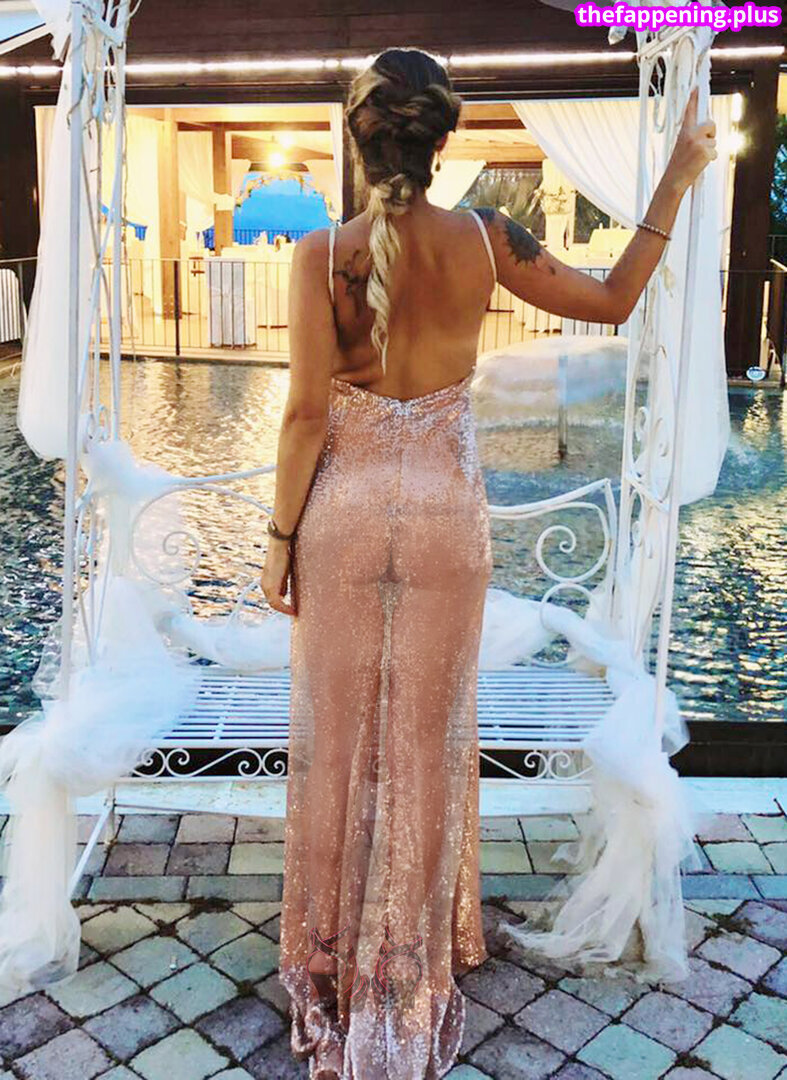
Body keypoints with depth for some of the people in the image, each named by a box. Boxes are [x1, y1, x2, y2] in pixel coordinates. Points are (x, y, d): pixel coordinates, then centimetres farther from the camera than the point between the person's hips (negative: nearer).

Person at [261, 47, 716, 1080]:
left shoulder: (322, 253, -10)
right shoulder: (486, 241, -6)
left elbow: (307, 414, -12)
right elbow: (615, 301, 4)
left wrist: (279, 539, -2)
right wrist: (678, 177, 12)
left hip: (343, 517, -1)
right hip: (446, 518, 1)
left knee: (335, 734, 14)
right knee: (429, 735, 14)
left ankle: (333, 942, 32)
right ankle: (420, 944, 32)